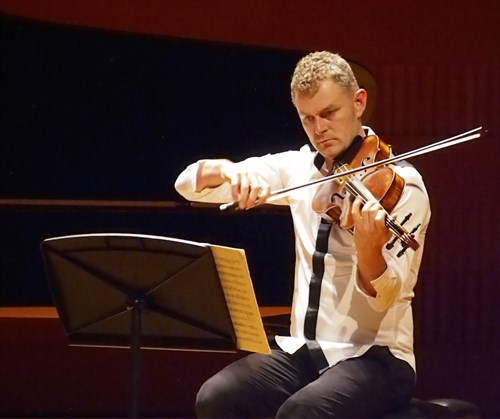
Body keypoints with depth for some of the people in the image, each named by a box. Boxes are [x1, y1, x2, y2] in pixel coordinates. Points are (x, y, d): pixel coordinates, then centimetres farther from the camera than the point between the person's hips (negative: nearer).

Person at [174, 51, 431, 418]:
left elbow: (384, 297, -18)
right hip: (302, 350, 5)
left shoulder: (401, 185, -8)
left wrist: (368, 247, -40)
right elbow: (189, 183, 4)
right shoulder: (299, 168, 8)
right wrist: (228, 170, -18)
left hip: (375, 356, -5)